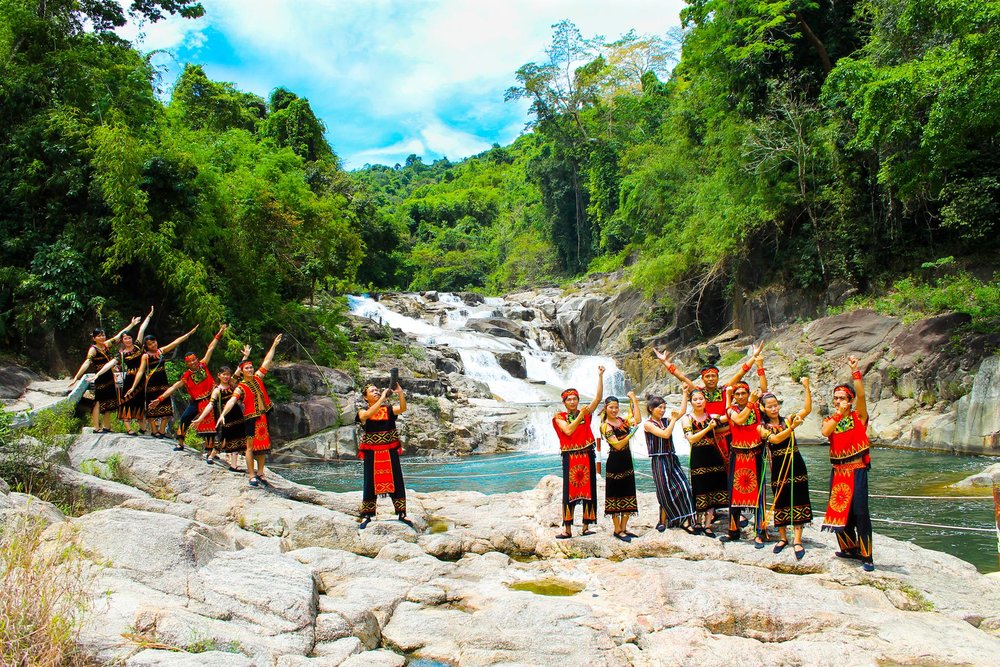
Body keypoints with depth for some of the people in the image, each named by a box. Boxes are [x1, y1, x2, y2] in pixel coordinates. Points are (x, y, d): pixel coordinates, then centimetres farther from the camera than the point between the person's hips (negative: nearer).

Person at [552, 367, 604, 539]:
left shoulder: (586, 413, 8)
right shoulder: (560, 417, 3)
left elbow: (598, 397, -2)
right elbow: (568, 431, -13)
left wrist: (600, 376, -9)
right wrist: (580, 416, -11)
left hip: (587, 456, 2)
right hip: (570, 457, -2)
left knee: (588, 490, 2)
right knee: (569, 492, -2)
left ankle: (586, 527, 8)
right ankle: (567, 529, 1)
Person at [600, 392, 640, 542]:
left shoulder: (622, 420, 7)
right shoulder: (605, 426, -11)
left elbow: (637, 420, -13)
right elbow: (618, 445, -19)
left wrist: (634, 400, -8)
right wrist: (631, 433, -29)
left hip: (627, 460, 7)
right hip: (615, 461, -7)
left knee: (628, 495, 10)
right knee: (615, 495, 0)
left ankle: (624, 528, 19)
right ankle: (617, 530, 8)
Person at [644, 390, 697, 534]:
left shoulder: (665, 421, 12)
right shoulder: (648, 424, -6)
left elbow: (682, 411, 5)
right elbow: (666, 434, -18)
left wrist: (685, 393, 3)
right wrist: (673, 419, -7)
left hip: (672, 459, 6)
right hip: (659, 461, -6)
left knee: (683, 487, -5)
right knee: (666, 492, -1)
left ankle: (684, 521, -2)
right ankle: (663, 522, 13)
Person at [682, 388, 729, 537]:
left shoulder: (712, 416, 10)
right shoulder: (687, 418, -1)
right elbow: (691, 438, -13)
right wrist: (708, 428, -18)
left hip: (713, 456, 3)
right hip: (698, 458, -3)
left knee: (714, 490, 4)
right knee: (701, 491, 0)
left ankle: (707, 524, 13)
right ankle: (703, 520, 19)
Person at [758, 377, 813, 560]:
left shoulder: (788, 420, 3)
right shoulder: (762, 427, 0)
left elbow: (807, 409, -10)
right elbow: (775, 439, -19)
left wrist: (807, 388, -19)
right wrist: (792, 428, -31)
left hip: (795, 464, 0)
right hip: (778, 467, 0)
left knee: (797, 500, -3)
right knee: (780, 501, 9)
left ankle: (797, 541, 0)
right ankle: (782, 537, 25)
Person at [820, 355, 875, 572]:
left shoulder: (858, 416, 1)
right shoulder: (830, 420, 10)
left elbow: (861, 394, -17)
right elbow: (824, 432, -13)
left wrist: (854, 370, -24)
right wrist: (838, 413, -19)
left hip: (857, 470, -4)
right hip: (838, 471, 4)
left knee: (859, 511, -11)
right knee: (839, 510, 8)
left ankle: (866, 556, -4)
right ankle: (850, 548, 26)